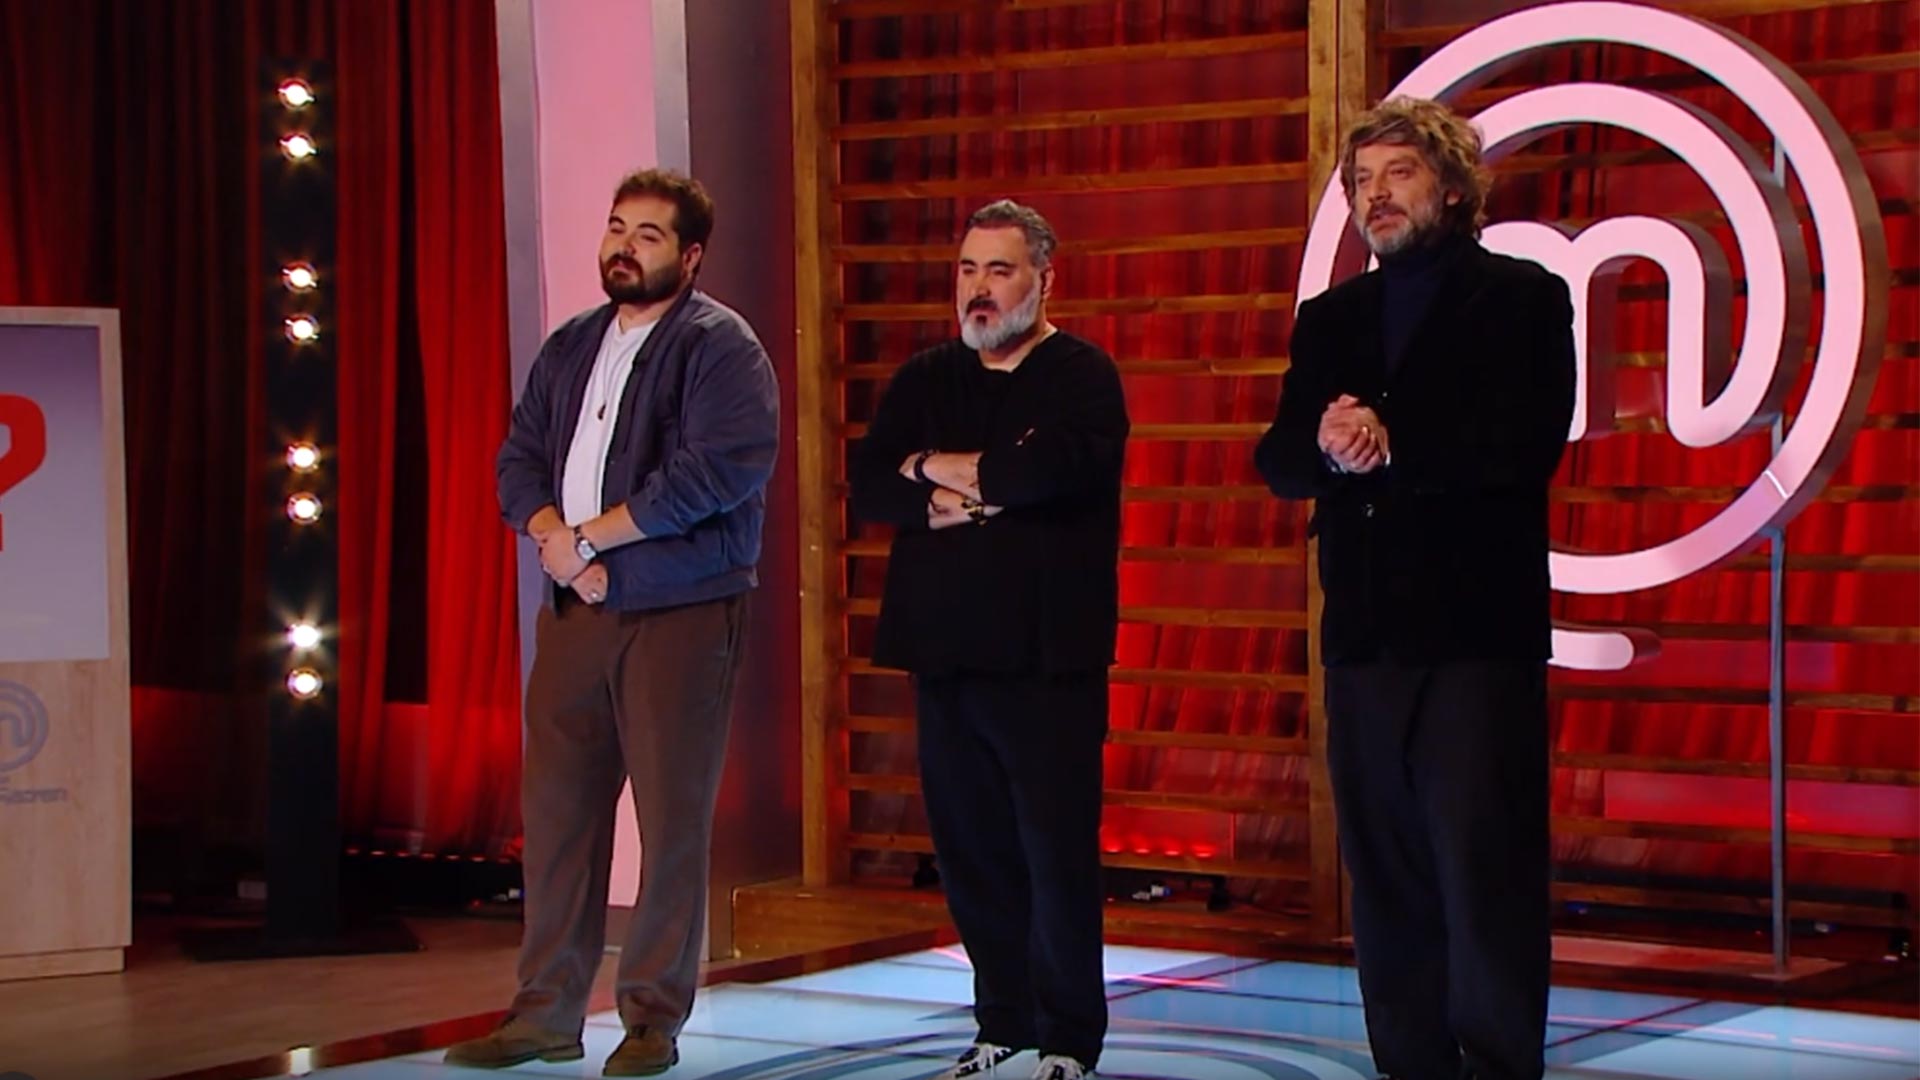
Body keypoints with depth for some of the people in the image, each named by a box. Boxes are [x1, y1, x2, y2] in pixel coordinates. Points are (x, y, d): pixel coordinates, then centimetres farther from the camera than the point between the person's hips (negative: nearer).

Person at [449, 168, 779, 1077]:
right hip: (574, 609, 6)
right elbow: (519, 459, 12)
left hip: (680, 614, -6)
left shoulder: (719, 347, -6)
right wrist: (552, 538, -9)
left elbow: (719, 470, -18)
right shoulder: (570, 347, 16)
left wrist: (591, 534, -13)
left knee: (672, 821, -1)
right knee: (557, 808, 7)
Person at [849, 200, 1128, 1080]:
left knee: (1057, 852, -3)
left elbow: (1054, 464, -20)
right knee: (970, 852, 7)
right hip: (945, 652, 5)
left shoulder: (1083, 375, 0)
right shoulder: (925, 380, 15)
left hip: (1045, 656, -5)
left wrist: (938, 470, -7)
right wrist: (975, 496, -13)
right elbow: (869, 487, 3)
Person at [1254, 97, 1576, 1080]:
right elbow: (1280, 463, 8)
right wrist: (1325, 444, -14)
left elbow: (1525, 444, -11)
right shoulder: (1329, 318, 18)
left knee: (1484, 868, -7)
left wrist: (1392, 445, -13)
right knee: (1386, 876, 6)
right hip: (1364, 631, 5)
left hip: (1477, 629, -5)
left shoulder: (1522, 298, 2)